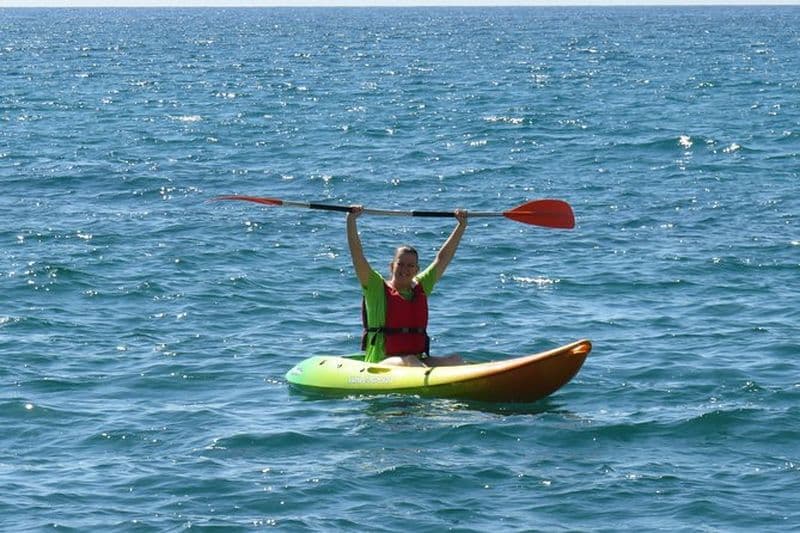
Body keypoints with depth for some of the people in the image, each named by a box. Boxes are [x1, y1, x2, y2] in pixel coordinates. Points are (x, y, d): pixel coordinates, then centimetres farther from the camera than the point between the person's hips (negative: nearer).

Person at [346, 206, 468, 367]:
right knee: (410, 362, -36)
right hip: (380, 364, -5)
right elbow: (357, 255, -7)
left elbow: (443, 258, 20)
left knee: (455, 361, -21)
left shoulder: (420, 287, 16)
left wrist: (461, 225, 19)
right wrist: (351, 220, -15)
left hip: (419, 361, 5)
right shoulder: (377, 288, 2)